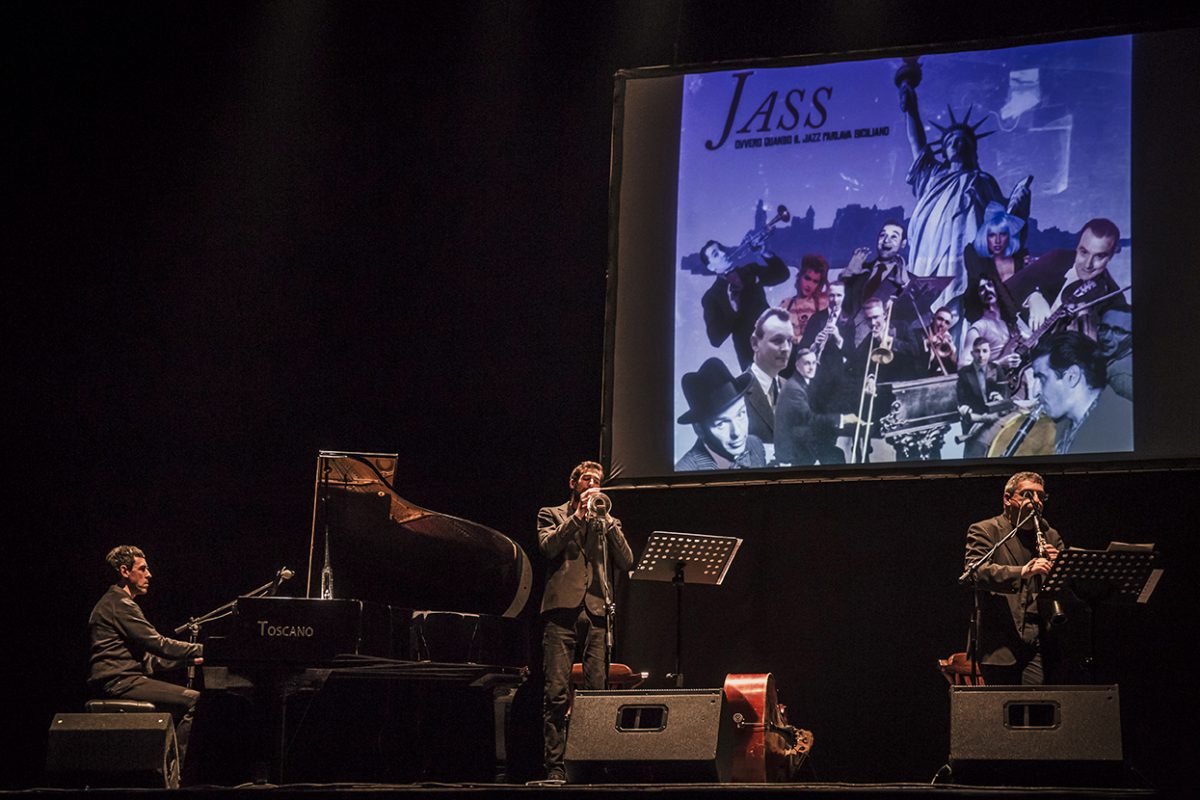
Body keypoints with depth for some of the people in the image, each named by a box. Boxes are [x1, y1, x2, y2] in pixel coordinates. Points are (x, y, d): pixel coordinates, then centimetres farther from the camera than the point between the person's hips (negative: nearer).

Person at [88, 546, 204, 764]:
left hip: (118, 681, 11)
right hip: (118, 682, -11)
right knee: (193, 700, -17)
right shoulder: (120, 604, -8)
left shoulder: (114, 603, 26)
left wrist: (190, 658, 14)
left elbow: (147, 660, 22)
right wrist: (202, 650, -9)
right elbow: (158, 644, -15)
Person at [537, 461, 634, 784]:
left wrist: (606, 522, 1)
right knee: (557, 693, -9)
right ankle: (555, 766, -10)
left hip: (597, 611, 3)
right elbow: (548, 546, -4)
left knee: (597, 691, -3)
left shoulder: (607, 522, 24)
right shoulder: (552, 515, 16)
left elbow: (626, 561, 9)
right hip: (563, 610, -3)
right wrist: (578, 516, -6)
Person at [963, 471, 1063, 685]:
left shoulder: (1051, 537, 19)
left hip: (1039, 643, 3)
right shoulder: (984, 531, 3)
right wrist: (1021, 572, -31)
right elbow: (975, 571, -16)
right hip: (1000, 642, -3)